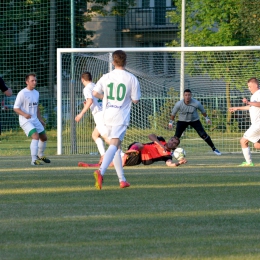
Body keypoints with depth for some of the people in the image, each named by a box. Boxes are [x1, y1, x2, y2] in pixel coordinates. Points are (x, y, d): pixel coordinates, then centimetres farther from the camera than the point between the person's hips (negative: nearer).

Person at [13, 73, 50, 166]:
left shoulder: (36, 93, 11)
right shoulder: (22, 93, -13)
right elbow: (16, 108, -14)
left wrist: (40, 119, 25)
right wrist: (24, 114, -31)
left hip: (35, 120, 8)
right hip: (25, 121, -8)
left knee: (44, 138, 15)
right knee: (36, 136, -25)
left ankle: (40, 155, 41)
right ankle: (34, 160, -25)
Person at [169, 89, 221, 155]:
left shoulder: (196, 103, -25)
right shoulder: (179, 104, -24)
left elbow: (203, 110, -4)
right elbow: (173, 113, -4)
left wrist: (206, 118, 10)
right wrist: (171, 122, 5)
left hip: (195, 120, -1)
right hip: (182, 121, 1)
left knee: (203, 135, -12)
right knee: (176, 136, -9)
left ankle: (214, 149, 0)